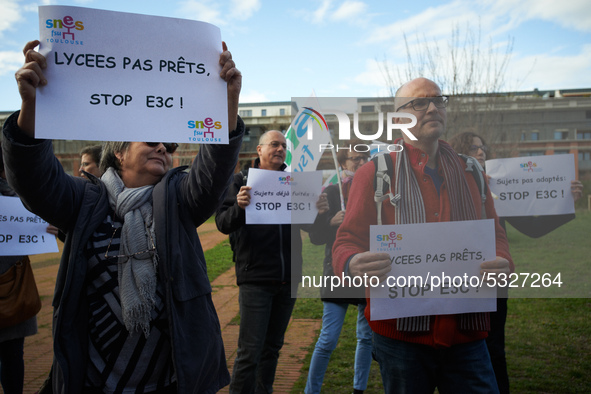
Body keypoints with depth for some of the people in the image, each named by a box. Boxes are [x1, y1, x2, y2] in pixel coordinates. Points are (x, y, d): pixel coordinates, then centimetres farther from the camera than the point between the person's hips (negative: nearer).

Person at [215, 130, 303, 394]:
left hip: (287, 279, 4)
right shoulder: (241, 180, 0)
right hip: (255, 279, -4)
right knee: (250, 351, -3)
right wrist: (239, 206, -30)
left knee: (272, 347, 17)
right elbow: (223, 223, -9)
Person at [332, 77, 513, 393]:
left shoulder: (469, 173, 12)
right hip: (400, 334, -3)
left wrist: (502, 263, -8)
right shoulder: (375, 173, -1)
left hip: (465, 333, 3)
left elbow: (495, 234, 15)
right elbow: (347, 241, -4)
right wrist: (352, 265, -27)